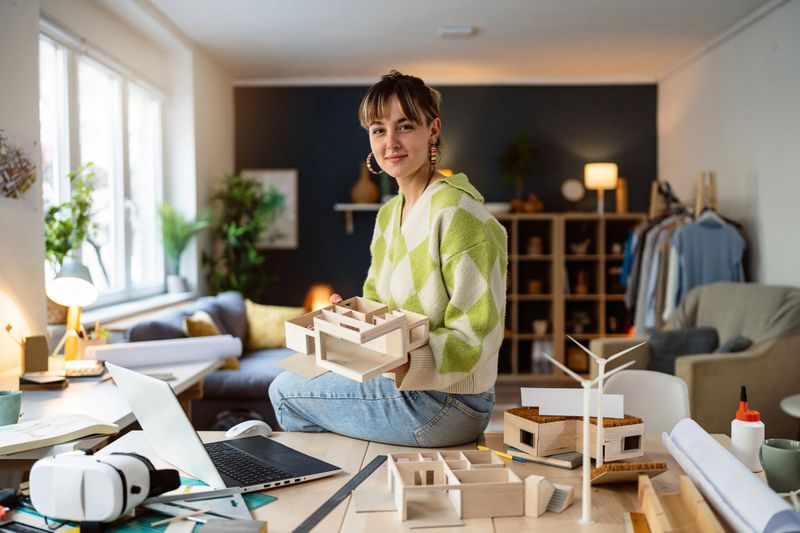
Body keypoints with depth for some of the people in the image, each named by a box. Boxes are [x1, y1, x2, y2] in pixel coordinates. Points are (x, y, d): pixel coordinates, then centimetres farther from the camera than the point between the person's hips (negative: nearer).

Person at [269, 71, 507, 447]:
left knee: (285, 391, 0)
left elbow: (474, 339, -23)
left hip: (446, 402, -8)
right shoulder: (388, 214, 8)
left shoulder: (456, 212, -21)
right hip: (406, 383, 8)